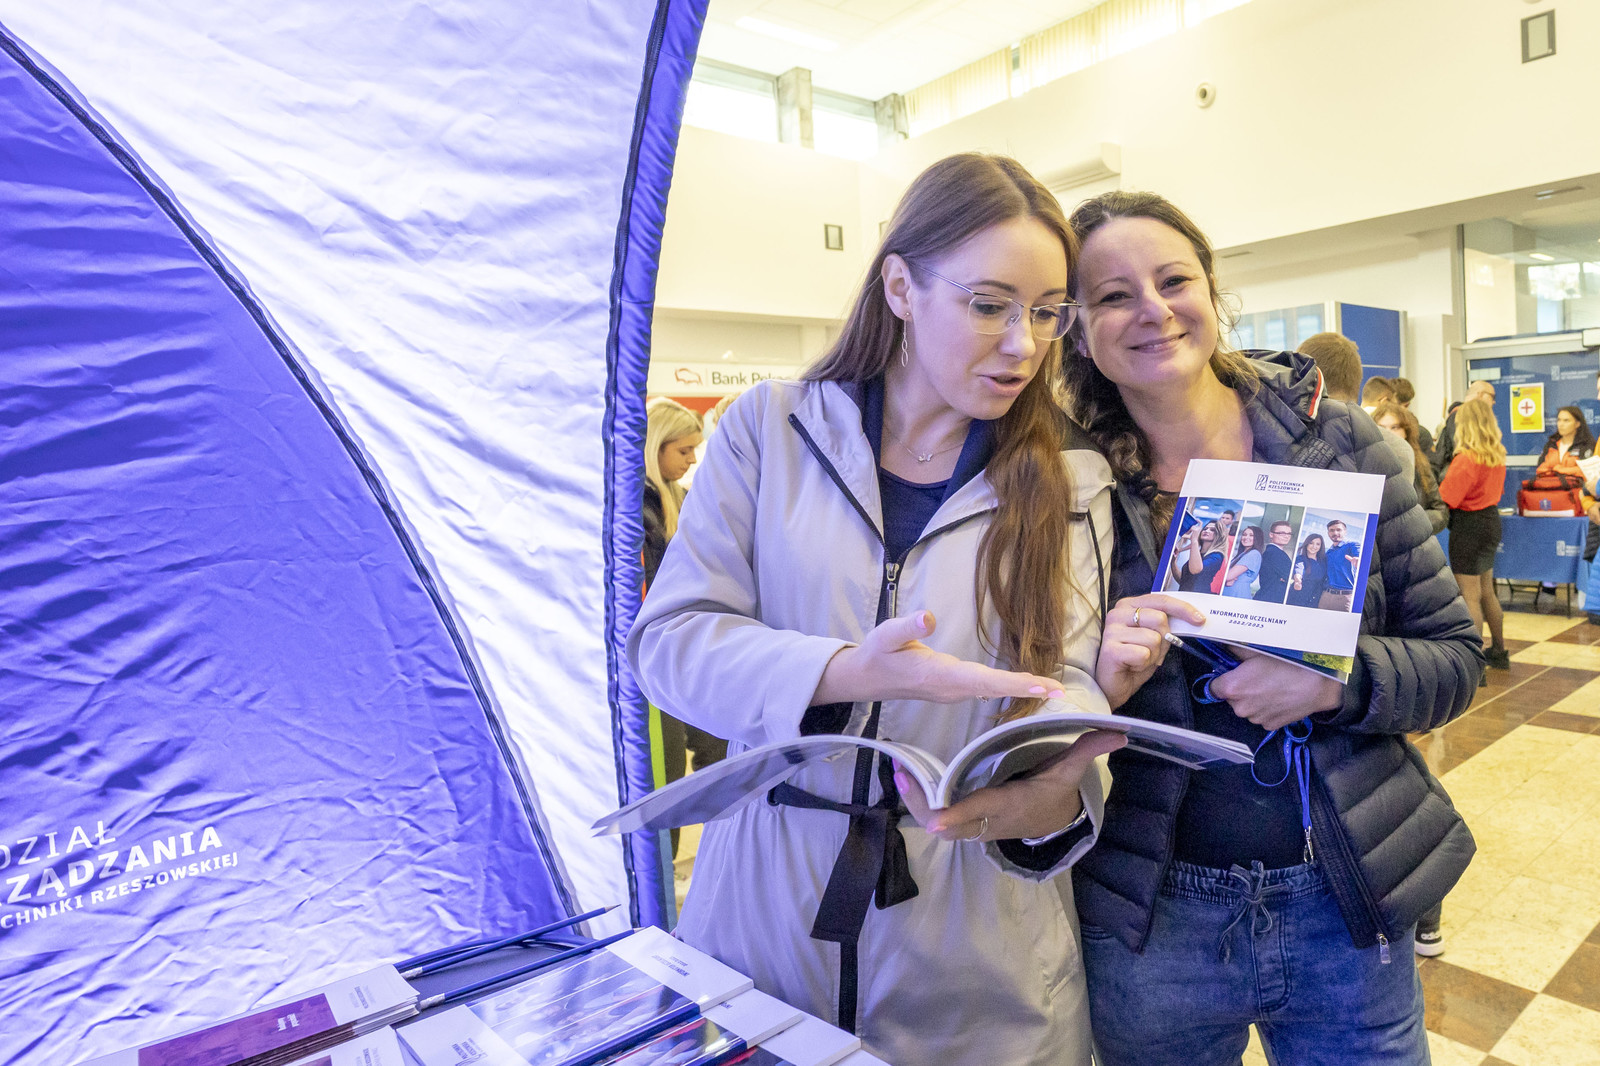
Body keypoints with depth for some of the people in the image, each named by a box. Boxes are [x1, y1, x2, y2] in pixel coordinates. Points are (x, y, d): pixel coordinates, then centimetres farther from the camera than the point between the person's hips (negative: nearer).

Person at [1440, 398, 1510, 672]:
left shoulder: (1466, 459, -21)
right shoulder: (1497, 456, 6)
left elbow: (1445, 499, -22)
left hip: (1468, 526, -9)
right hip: (1491, 520, 9)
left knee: (1470, 596, -5)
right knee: (1486, 591, 21)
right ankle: (1499, 652, 34)